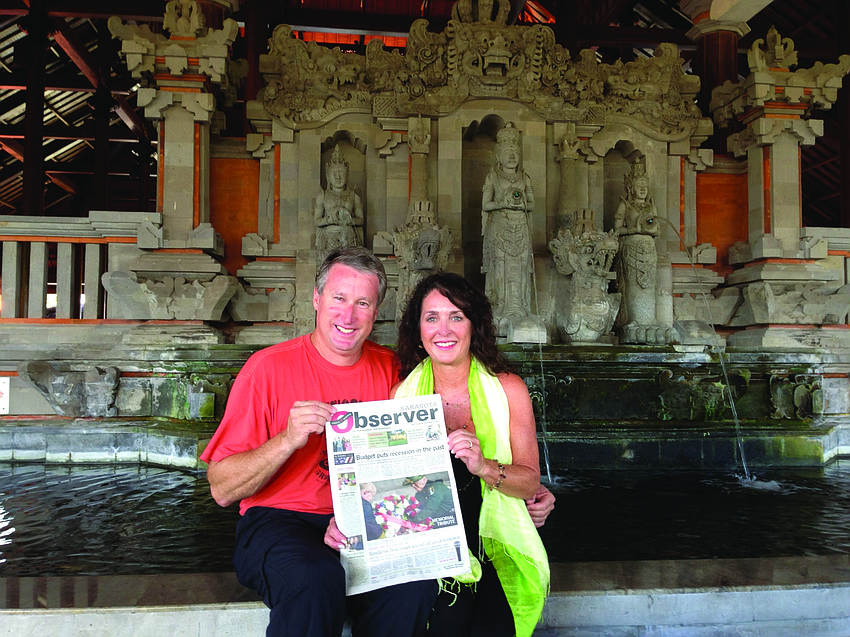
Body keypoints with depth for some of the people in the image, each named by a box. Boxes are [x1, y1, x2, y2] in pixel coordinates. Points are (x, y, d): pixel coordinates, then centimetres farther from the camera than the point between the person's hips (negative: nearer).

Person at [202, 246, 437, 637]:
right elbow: (222, 490, -8)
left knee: (415, 582, -26)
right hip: (278, 520, -3)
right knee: (317, 579, -34)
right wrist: (288, 440, -23)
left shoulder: (388, 368, 5)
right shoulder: (269, 367, -6)